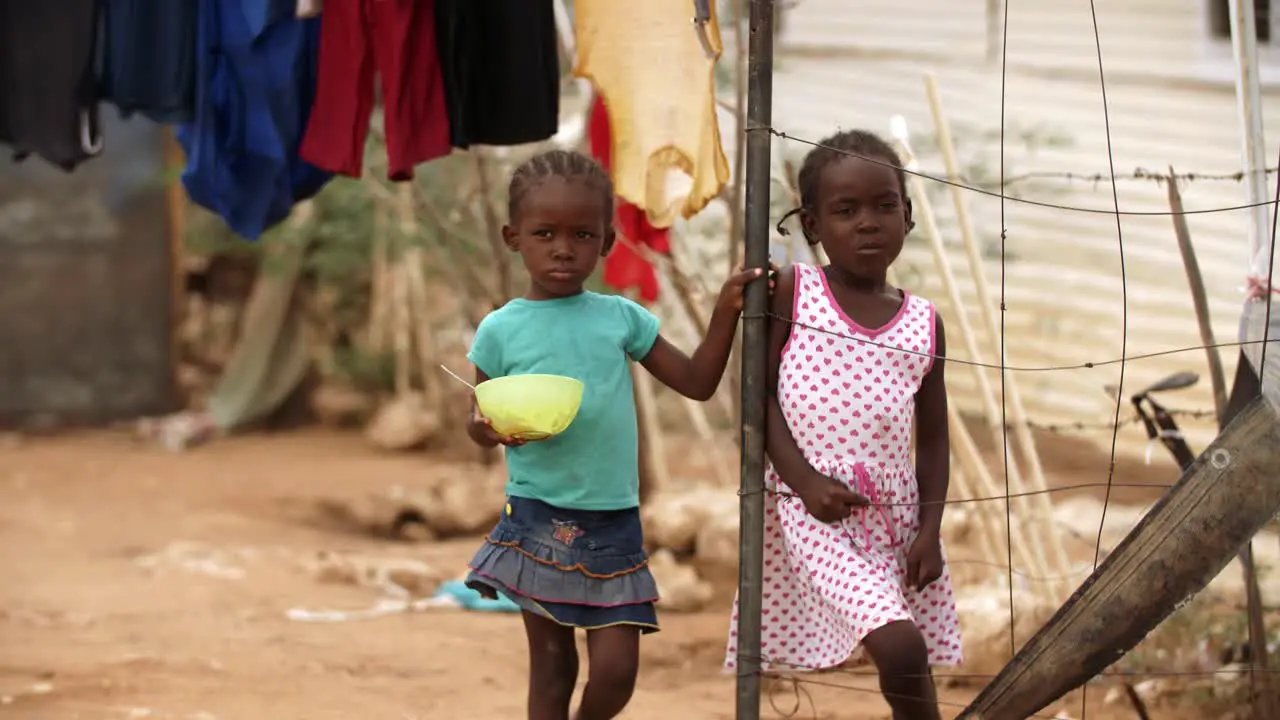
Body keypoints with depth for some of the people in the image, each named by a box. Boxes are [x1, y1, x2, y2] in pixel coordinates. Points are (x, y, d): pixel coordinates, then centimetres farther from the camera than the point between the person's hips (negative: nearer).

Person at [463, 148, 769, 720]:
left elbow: (696, 383, 9)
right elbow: (479, 418, 4)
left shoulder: (621, 318, 3)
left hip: (613, 523, 2)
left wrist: (725, 314, -2)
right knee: (551, 667, 4)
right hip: (536, 520, -2)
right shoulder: (502, 329, -3)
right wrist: (490, 428, -19)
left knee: (616, 668, -3)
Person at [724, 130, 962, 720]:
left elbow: (933, 438, 10)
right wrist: (804, 480, -14)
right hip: (812, 514, -4)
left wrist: (930, 529, -2)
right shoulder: (789, 293, -1)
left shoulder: (924, 322, 7)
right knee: (899, 647, -23)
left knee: (915, 663, 5)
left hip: (896, 518, 4)